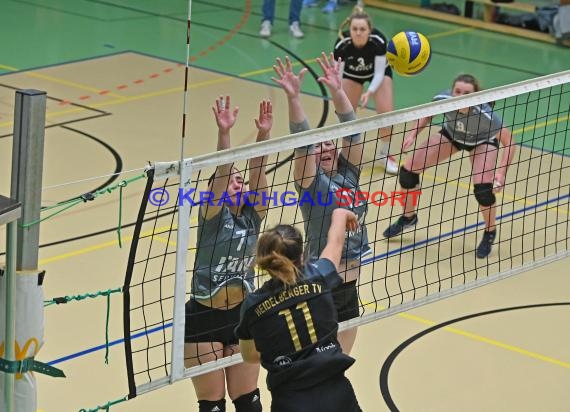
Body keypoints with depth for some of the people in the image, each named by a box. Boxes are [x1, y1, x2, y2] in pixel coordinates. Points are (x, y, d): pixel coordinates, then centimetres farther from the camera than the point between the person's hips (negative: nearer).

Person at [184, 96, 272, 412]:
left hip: (241, 315, 4)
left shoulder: (252, 214, 2)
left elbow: (257, 171, -12)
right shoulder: (212, 215, -9)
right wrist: (223, 132, -36)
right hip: (204, 319, -4)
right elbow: (221, 170, -23)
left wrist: (263, 134, -25)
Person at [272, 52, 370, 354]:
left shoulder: (349, 176, 7)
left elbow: (351, 128, -2)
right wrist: (293, 97, -35)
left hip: (349, 289, 6)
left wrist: (337, 90, -14)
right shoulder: (311, 184, -8)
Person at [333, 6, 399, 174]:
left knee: (386, 113, -15)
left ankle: (384, 154, 9)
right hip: (351, 73, 1)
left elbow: (379, 73, -29)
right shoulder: (342, 44, -35)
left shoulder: (378, 41, -37)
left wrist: (369, 93, -44)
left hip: (378, 72, -1)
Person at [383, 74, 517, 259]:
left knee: (483, 188, -25)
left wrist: (501, 173, -43)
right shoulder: (443, 99, -34)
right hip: (451, 134, 4)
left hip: (482, 141, -3)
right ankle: (408, 217, 25)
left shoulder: (485, 114, -41)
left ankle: (490, 233, 6)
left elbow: (509, 143, -31)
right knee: (408, 170, -4)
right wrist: (413, 133, -19)